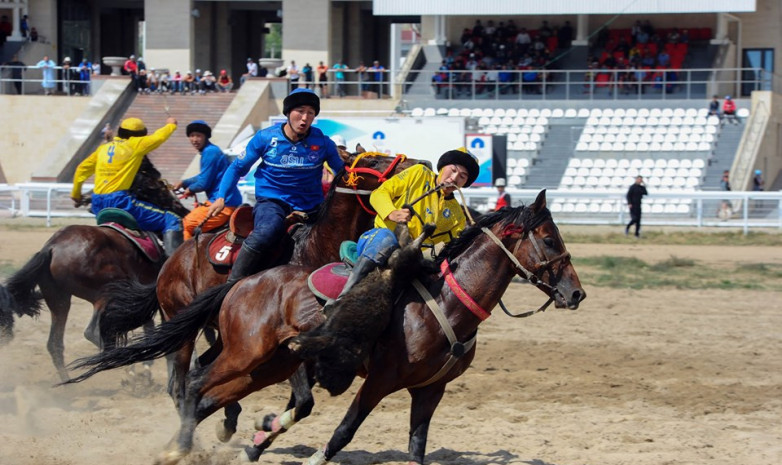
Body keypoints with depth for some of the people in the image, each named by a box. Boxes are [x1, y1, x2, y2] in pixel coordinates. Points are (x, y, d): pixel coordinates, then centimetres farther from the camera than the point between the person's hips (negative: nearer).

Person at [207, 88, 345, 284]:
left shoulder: (323, 143, 0)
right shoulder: (266, 138, -3)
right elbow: (238, 167, 6)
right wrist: (221, 197, -6)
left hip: (309, 207, 3)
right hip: (271, 201, -3)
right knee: (270, 228, -36)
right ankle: (232, 285, -32)